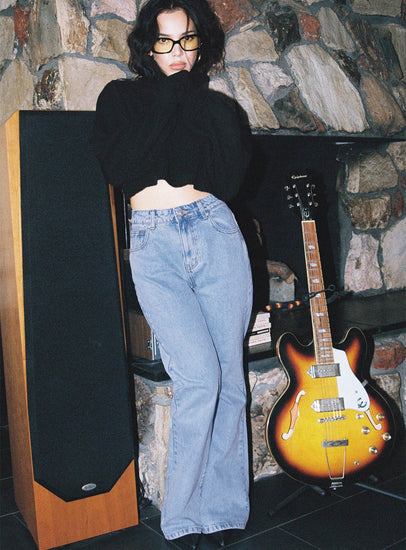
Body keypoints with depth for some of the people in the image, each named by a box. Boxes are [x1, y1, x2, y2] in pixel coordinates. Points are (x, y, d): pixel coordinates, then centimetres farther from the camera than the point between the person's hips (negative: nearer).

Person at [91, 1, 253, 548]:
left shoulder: (218, 106, 19)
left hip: (215, 232, 3)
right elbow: (119, 168, -5)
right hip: (153, 242, -2)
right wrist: (170, 97, 0)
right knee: (200, 376, -16)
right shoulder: (120, 97, 16)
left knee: (229, 376, 0)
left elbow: (230, 179, 1)